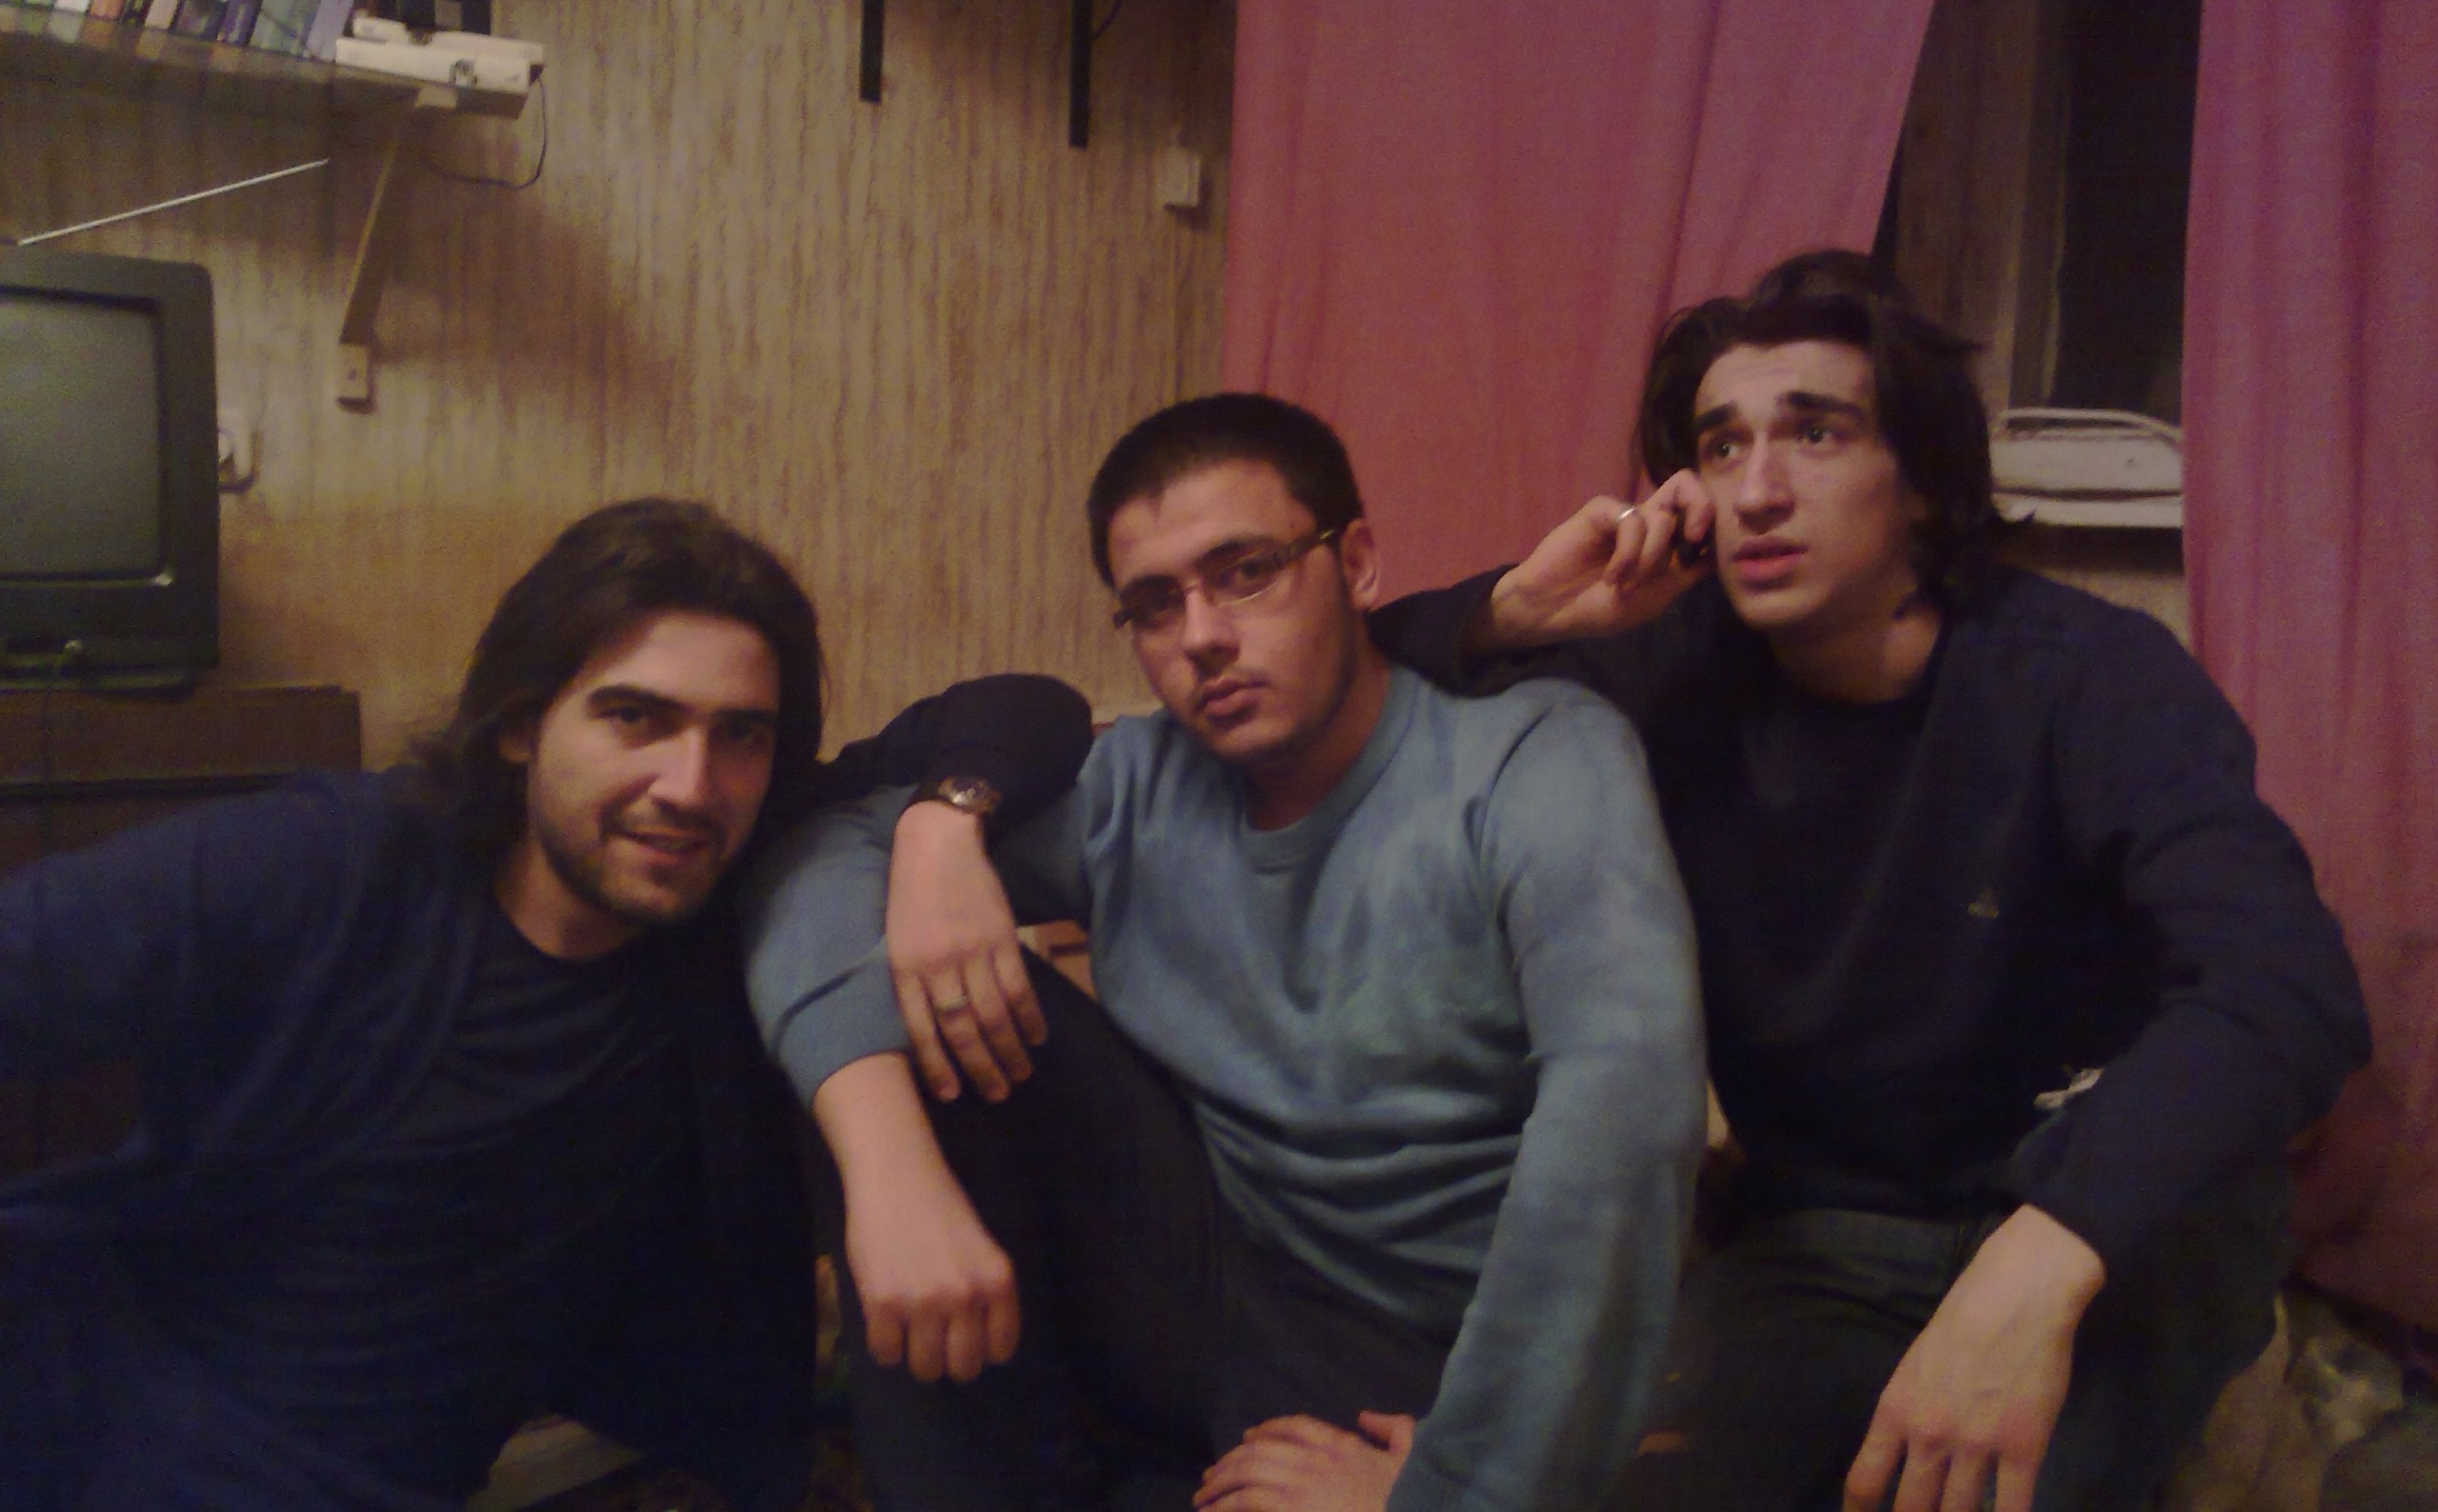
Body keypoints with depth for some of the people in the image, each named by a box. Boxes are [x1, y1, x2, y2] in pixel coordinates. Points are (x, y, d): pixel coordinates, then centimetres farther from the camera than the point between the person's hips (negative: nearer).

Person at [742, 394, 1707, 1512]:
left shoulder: (1538, 760, -13)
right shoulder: (1133, 791, -1)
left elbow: (1625, 1090, -28)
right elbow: (824, 857, -9)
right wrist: (892, 1168, -27)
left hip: (1428, 1392, -5)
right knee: (948, 1008, -9)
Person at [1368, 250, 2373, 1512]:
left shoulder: (2085, 678, -16)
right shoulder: (1676, 672, -4)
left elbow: (2286, 984, -33)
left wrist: (2038, 1264, -49)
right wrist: (1516, 612, -19)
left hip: (2123, 1235, -1)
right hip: (1817, 1245, 2)